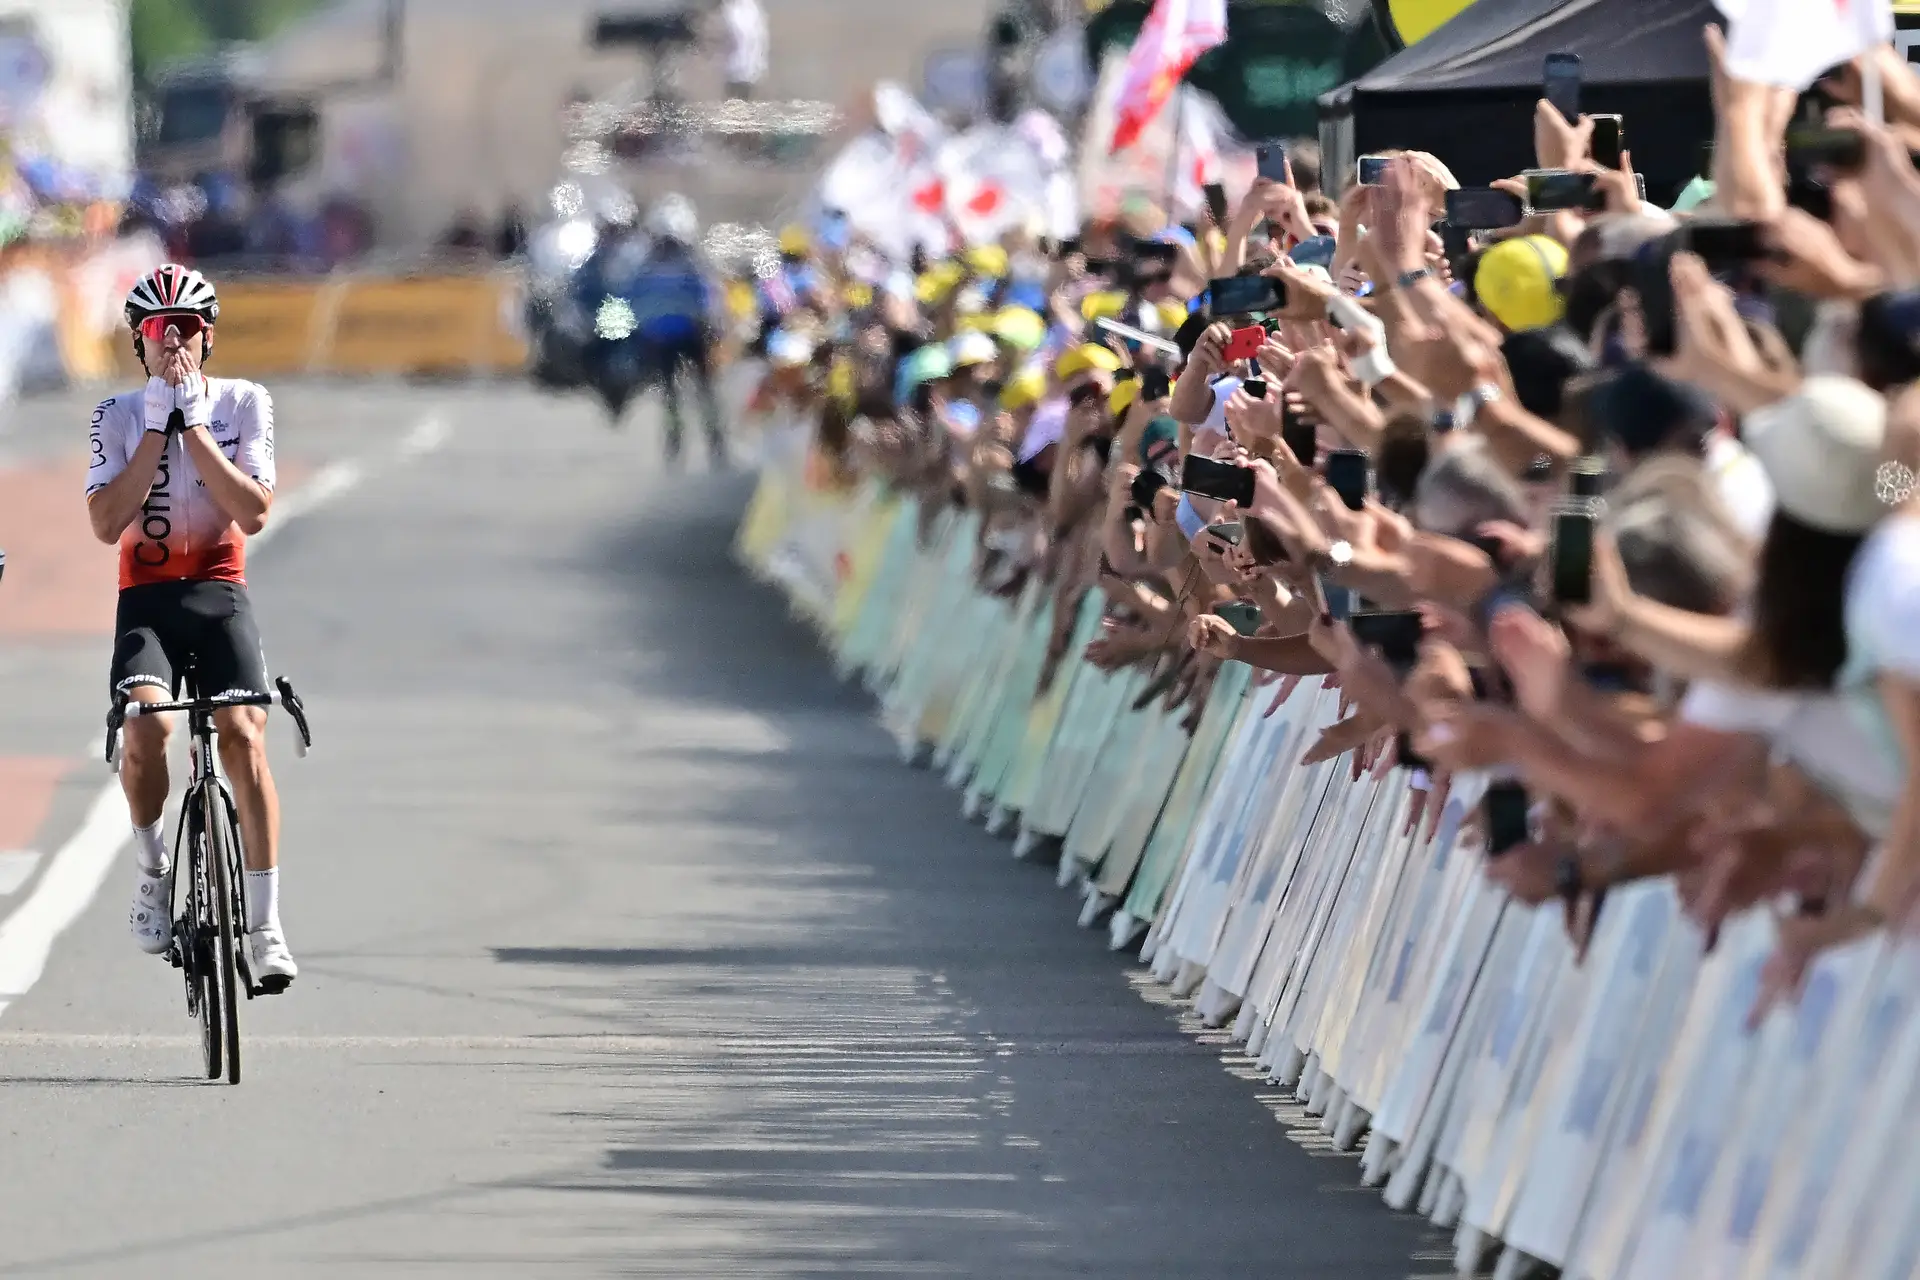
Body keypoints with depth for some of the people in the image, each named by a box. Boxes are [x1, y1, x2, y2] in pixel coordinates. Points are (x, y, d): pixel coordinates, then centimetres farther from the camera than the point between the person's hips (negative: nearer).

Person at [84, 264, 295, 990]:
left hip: (219, 590, 0)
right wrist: (157, 431, -12)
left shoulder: (243, 403, 2)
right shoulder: (119, 416, 3)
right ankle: (152, 870, -1)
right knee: (146, 723, -27)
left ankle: (264, 924, -16)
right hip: (145, 595, 0)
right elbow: (105, 522, -9)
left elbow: (254, 512, -10)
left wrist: (193, 426, -13)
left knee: (243, 734, -19)